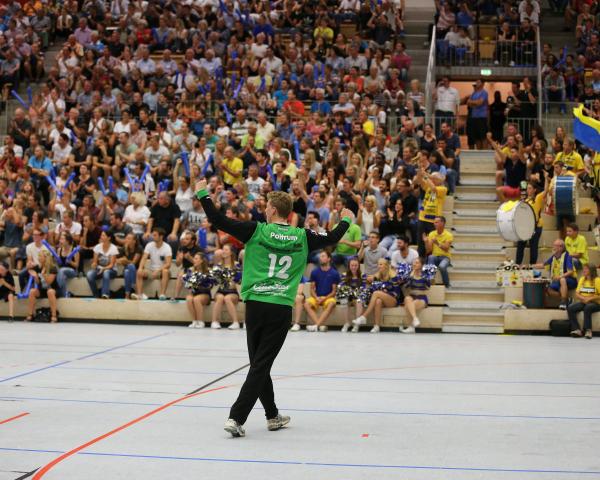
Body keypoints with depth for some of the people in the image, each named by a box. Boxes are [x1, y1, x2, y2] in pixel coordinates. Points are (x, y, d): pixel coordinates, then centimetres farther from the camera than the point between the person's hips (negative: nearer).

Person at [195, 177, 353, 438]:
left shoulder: (256, 231, -3)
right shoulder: (302, 237, 3)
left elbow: (218, 220, -5)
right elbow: (332, 239, 19)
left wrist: (203, 193, 8)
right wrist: (346, 220, 39)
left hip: (255, 306, 0)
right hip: (281, 309, 0)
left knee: (259, 364, 15)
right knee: (261, 365, 0)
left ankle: (272, 416, 25)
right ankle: (236, 418, -8)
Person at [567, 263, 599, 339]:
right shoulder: (582, 279, 12)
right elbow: (577, 294, 8)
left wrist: (589, 298, -20)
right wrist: (583, 298, -12)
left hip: (595, 303, -5)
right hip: (583, 302, 5)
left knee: (587, 308, -39)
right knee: (570, 308, -21)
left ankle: (588, 330, -28)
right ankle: (577, 329, -22)